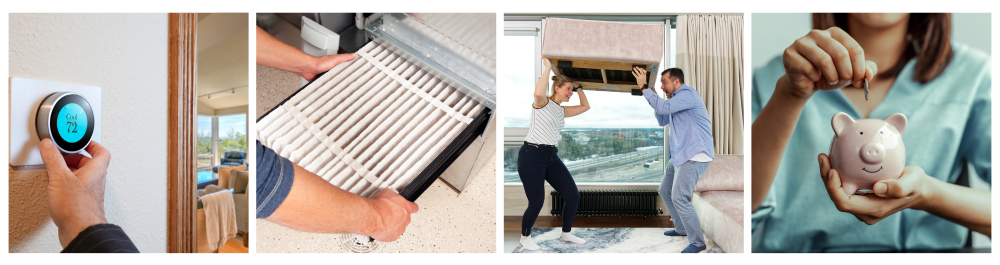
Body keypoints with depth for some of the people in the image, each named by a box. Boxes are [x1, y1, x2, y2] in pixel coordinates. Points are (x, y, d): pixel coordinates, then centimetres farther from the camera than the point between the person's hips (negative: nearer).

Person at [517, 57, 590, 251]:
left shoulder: (561, 111, 17)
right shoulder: (542, 102, -6)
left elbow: (585, 106, 26)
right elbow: (538, 92, -31)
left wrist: (578, 86, 23)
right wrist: (548, 67, -20)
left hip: (552, 157, 8)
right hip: (532, 155, -8)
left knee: (573, 196, 3)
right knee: (536, 204, -6)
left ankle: (566, 234, 25)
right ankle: (525, 237, 22)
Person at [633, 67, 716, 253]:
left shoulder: (688, 95, -14)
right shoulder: (677, 99, 19)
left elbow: (663, 108, -28)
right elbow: (662, 121, 20)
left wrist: (644, 87, -21)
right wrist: (653, 98, 8)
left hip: (695, 155, -11)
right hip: (680, 154, 11)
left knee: (679, 198, -16)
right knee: (665, 191, 17)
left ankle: (697, 243, -4)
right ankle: (682, 229, 31)